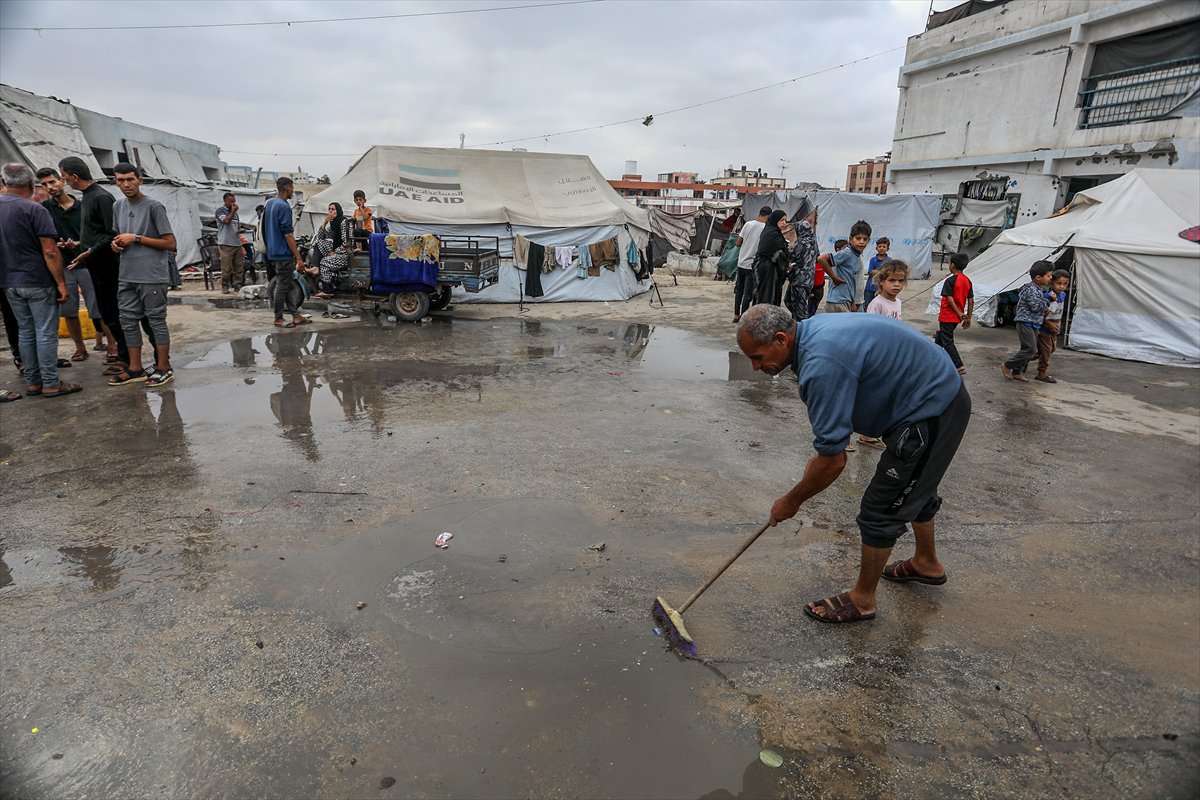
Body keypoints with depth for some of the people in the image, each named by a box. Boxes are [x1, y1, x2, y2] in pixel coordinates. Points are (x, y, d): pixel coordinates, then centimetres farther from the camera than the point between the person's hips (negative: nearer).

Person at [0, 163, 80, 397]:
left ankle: (32, 382, 18)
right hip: (38, 282, -7)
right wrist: (61, 283, -13)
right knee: (46, 333, -1)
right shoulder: (34, 210, -14)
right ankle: (51, 384, 2)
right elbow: (50, 251, -18)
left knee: (25, 332, 13)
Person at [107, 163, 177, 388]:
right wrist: (116, 243, 4)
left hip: (152, 276, -7)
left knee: (156, 320, -1)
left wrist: (136, 238, -12)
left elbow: (170, 243, -9)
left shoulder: (153, 206, -6)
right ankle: (135, 369, 18)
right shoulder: (118, 207, 14)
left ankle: (164, 368, 8)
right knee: (128, 321, 10)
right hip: (127, 276, 7)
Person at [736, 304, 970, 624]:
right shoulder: (812, 330, -1)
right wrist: (822, 456, 14)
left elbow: (834, 462, -25)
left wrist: (791, 501, -11)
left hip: (930, 412, -10)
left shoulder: (821, 366, -32)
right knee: (915, 486, 28)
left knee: (882, 509, 1)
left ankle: (863, 598, 19)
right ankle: (926, 563, 51)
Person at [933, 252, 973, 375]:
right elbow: (971, 301, 6)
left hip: (947, 317, -8)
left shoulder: (950, 281, -15)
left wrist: (959, 313, -14)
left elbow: (950, 299, -22)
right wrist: (968, 317, 10)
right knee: (940, 337, 24)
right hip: (957, 318, 8)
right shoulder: (967, 281, 6)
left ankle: (959, 366, -11)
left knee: (947, 342, -4)